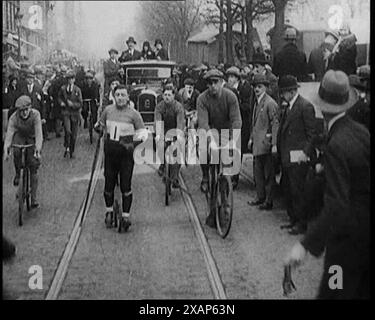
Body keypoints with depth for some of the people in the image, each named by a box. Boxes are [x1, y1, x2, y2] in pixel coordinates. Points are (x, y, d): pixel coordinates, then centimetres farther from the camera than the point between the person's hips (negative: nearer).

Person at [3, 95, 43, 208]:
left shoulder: (35, 114, -29)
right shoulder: (14, 117, -26)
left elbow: (38, 133, -36)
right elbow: (9, 134, -33)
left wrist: (38, 149, -48)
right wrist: (6, 150, -47)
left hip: (32, 139, -1)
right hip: (19, 137, 1)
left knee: (33, 167, -9)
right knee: (17, 152, -34)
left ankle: (33, 198, -2)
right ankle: (17, 173, -4)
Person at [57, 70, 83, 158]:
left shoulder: (77, 90, -2)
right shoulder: (63, 88, 1)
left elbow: (80, 104, -3)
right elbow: (59, 98, 18)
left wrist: (73, 104, -20)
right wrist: (61, 102, -3)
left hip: (75, 113, 1)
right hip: (66, 112, -1)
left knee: (74, 134, 6)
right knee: (67, 131, -22)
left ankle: (71, 151, 23)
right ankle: (66, 147, -2)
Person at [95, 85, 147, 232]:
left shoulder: (133, 114, -5)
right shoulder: (108, 110, 5)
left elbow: (141, 132, -3)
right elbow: (101, 125, 21)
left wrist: (133, 143, -20)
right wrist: (99, 127, -2)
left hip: (126, 153, -3)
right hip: (110, 152, 3)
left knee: (126, 185, -3)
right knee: (109, 183, 10)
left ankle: (126, 216, 6)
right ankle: (109, 211, 31)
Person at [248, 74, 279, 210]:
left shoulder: (270, 103, -13)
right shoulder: (257, 102, 14)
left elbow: (275, 124, -15)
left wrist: (274, 144, -18)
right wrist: (251, 138, 19)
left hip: (266, 143, -9)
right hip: (257, 143, 9)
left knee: (268, 174, -1)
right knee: (258, 172, 15)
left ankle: (269, 201, 5)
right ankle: (260, 197, 26)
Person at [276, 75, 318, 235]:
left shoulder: (305, 106, -12)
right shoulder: (288, 107, 14)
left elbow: (312, 133, -13)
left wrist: (305, 152, -18)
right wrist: (279, 149, 12)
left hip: (298, 157, -9)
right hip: (287, 157, 9)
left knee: (297, 191, -3)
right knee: (287, 190, 14)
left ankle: (302, 223, 7)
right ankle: (293, 220, 24)